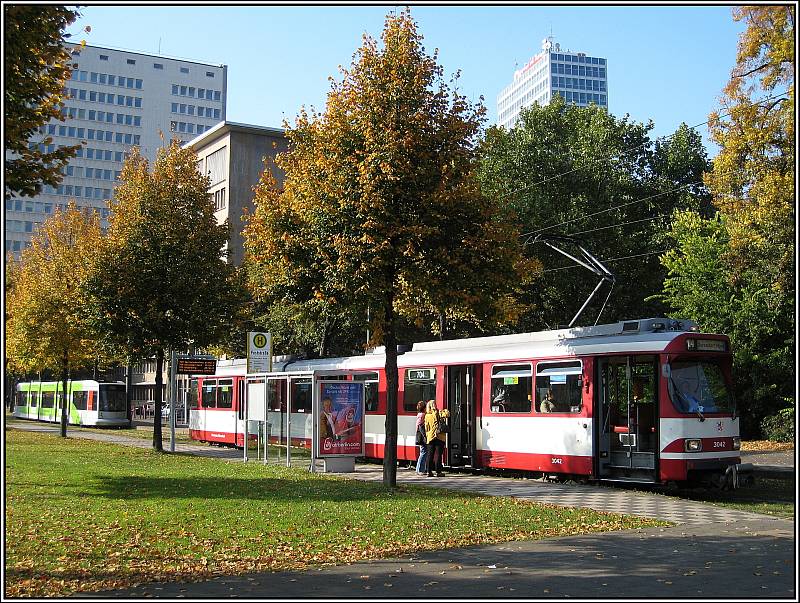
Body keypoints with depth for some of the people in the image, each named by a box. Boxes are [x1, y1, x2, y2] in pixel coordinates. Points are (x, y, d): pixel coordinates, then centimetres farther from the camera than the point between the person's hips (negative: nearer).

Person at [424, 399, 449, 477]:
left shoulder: (427, 416, 9)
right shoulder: (438, 413, -5)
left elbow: (426, 428, 12)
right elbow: (447, 414, -18)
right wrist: (446, 411, 3)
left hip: (430, 437, 4)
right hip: (439, 437, -4)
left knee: (430, 455, 7)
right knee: (438, 455, -2)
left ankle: (429, 471, 6)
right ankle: (438, 471, -1)